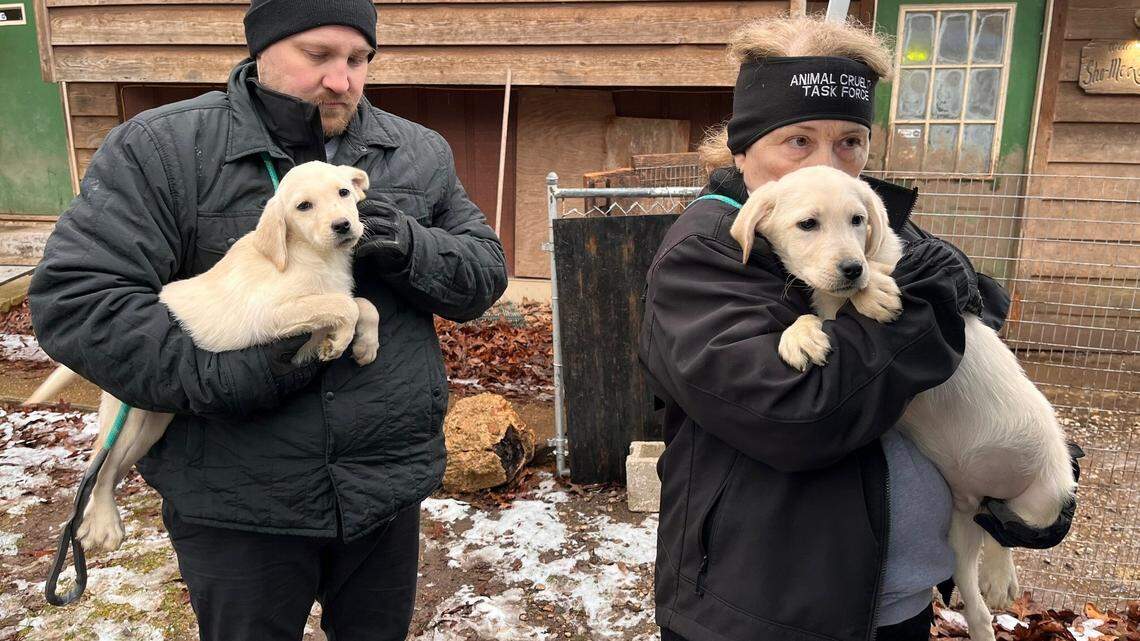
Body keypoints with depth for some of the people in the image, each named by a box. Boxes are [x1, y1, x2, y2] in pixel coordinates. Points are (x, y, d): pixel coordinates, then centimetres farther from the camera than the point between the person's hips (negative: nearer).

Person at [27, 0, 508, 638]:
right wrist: (230, 374, -22)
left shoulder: (420, 153, 2)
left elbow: (485, 271, 3)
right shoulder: (160, 149, -8)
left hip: (389, 484, 3)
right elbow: (73, 298, -12)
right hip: (237, 502, -2)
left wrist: (411, 249, -19)